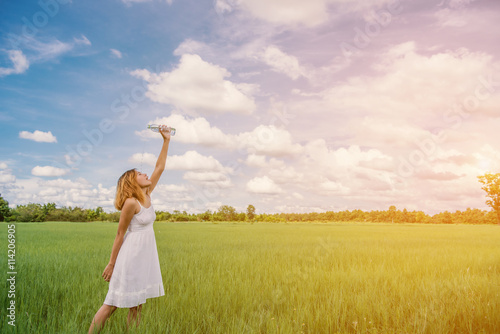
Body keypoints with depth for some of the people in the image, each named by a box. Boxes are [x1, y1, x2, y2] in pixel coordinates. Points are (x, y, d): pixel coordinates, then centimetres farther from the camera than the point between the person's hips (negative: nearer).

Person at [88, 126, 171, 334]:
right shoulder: (131, 203, -14)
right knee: (113, 303, -1)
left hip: (146, 257, 8)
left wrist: (166, 140, 6)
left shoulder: (147, 196, 6)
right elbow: (120, 234, -11)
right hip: (131, 256, -8)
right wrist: (111, 263, -8)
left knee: (137, 304, 12)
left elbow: (159, 168, 8)